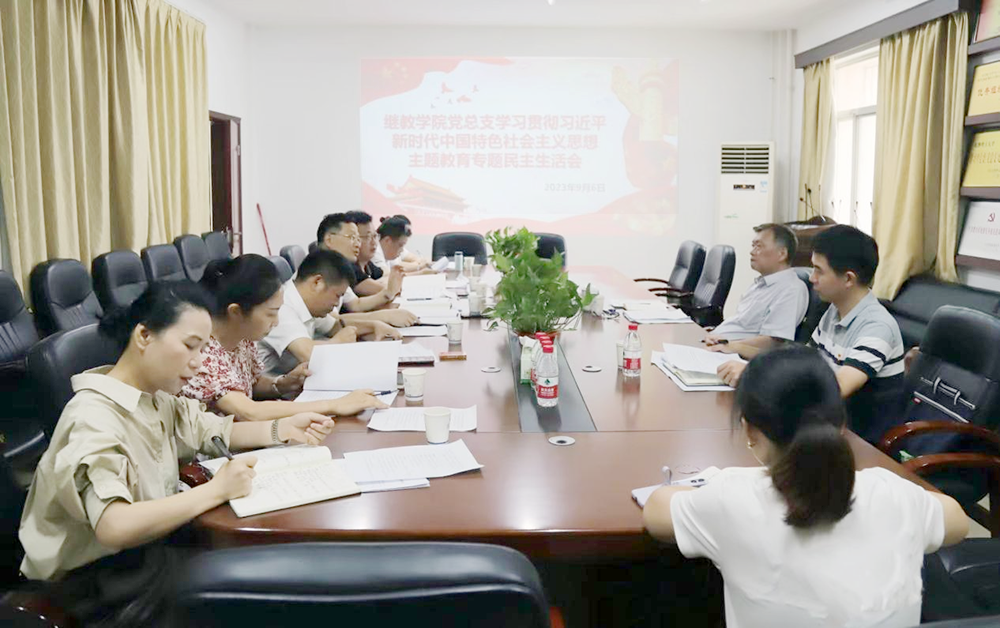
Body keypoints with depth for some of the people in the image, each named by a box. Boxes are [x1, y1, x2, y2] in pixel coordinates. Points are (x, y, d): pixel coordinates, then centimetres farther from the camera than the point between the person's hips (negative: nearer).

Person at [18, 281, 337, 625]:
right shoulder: (93, 417, -25)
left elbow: (218, 431, 10)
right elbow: (113, 527, -37)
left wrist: (283, 429, -7)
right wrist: (216, 489, -36)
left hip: (146, 541, 8)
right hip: (97, 575, -8)